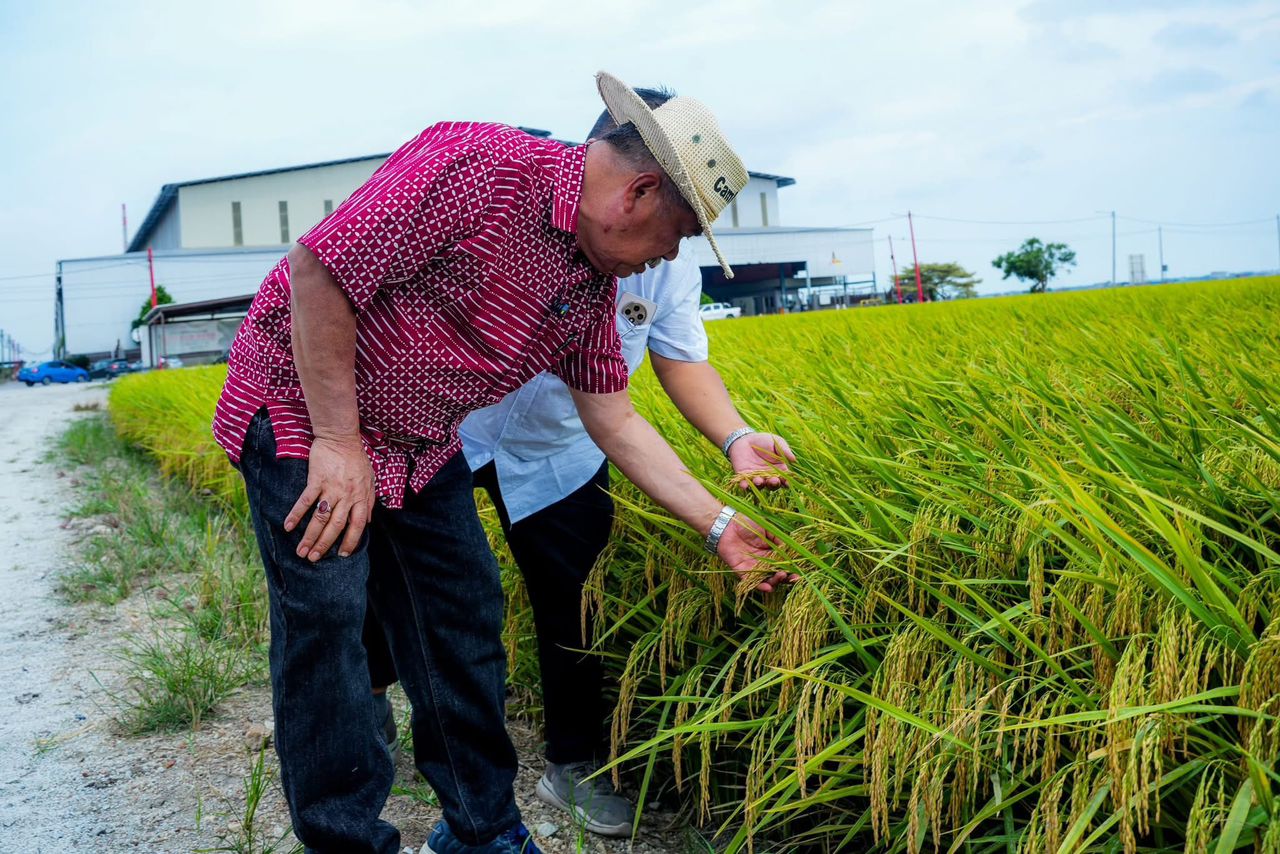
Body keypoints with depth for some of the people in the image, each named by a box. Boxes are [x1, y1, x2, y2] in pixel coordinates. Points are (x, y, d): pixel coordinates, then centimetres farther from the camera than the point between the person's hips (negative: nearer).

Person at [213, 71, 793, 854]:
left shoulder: (593, 286, -1)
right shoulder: (477, 168, -27)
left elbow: (615, 421, 5)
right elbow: (317, 269, -27)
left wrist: (718, 524, 2)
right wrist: (336, 442, -23)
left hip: (420, 445, 8)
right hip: (304, 403, -7)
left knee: (464, 619, 8)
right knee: (327, 615, -11)